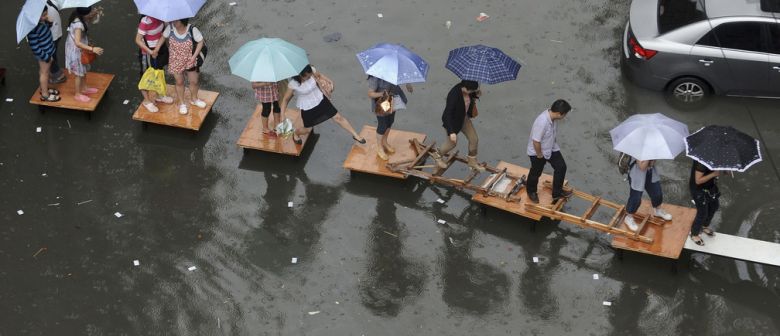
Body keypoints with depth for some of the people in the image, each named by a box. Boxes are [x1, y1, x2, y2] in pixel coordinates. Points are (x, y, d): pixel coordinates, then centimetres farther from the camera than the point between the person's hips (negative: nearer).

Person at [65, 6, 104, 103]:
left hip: (80, 50, 9)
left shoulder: (78, 17, -9)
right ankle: (78, 94, 29)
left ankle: (84, 88, 47)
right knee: (79, 74, 10)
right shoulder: (78, 24, -35)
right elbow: (78, 43, -39)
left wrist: (95, 13, -7)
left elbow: (88, 19, 14)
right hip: (76, 51, -9)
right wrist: (92, 49, -43)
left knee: (84, 70, 27)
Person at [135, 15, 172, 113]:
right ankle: (147, 100, 29)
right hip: (148, 52, -7)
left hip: (160, 49, 7)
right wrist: (150, 52, -29)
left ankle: (157, 95, 44)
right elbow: (138, 40, -26)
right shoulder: (145, 21, -30)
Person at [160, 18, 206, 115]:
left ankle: (194, 99, 44)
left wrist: (194, 56, -18)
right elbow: (163, 37, -3)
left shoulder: (192, 30, -25)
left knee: (194, 81, 15)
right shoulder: (170, 28, -19)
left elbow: (200, 41, -14)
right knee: (179, 82, 16)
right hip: (176, 62, 1)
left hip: (190, 61, -1)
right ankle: (181, 103, 36)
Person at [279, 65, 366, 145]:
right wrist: (282, 115, -24)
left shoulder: (311, 71, -21)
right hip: (307, 108, -3)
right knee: (307, 130, 14)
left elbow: (319, 75, 4)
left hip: (321, 100, 3)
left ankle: (355, 135, 24)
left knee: (338, 117, 8)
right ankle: (295, 133, 51)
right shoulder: (293, 84, -31)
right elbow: (285, 99, -18)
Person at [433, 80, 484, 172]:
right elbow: (448, 114, -36)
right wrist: (451, 132, -39)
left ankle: (472, 162, 34)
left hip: (464, 117, 7)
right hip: (452, 120, -7)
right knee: (452, 142, 14)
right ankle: (438, 156, 45)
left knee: (474, 139, 10)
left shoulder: (467, 90, -19)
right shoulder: (454, 95, -39)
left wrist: (476, 94, -16)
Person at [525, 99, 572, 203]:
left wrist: (554, 144, 16)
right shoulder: (542, 122, -40)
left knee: (561, 167, 7)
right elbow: (536, 141, -31)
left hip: (551, 148, 7)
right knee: (536, 173, 15)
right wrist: (539, 155, -18)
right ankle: (531, 191, 43)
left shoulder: (553, 116, -15)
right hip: (537, 151, -7)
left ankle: (557, 192, 23)